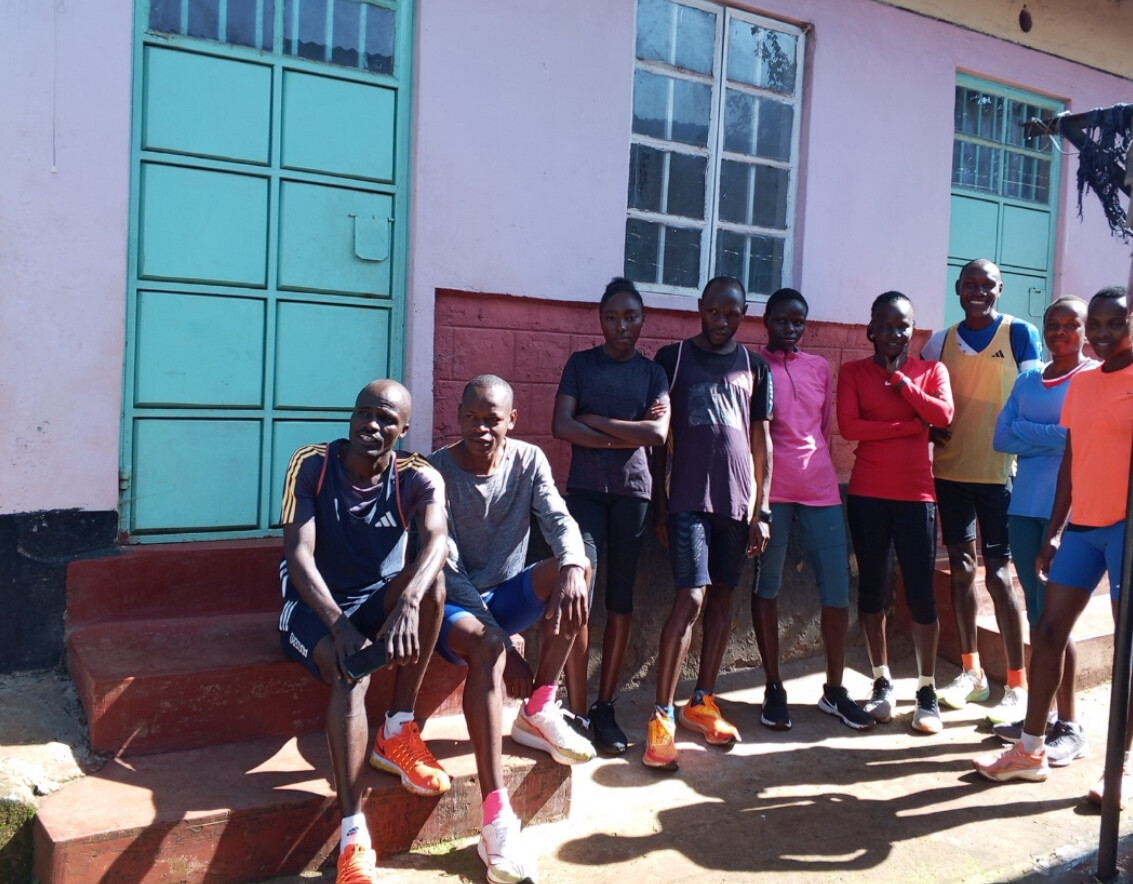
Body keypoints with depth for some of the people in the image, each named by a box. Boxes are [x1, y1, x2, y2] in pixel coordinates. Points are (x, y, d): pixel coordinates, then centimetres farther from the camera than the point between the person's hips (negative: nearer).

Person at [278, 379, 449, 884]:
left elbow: (436, 540, -30)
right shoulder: (311, 464, -11)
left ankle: (398, 731, -18)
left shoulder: (417, 478, -9)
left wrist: (408, 604, -50)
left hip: (377, 600, 2)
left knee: (430, 579, -30)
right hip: (314, 604, -2)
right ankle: (354, 837, -34)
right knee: (351, 672, -33)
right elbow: (299, 554, -21)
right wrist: (339, 624, -37)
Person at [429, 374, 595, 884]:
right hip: (454, 603, -4)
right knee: (485, 647, -38)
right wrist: (504, 641, -28)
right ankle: (497, 818, -40)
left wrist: (571, 569, -44)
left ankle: (539, 712, -13)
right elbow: (448, 571, -20)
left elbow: (560, 522, -19)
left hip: (506, 594, 5)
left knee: (576, 567, -24)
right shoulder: (436, 472, -15)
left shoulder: (529, 461, -3)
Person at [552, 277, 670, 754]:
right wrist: (629, 434, -7)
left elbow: (658, 433, -6)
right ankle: (577, 712, -4)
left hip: (632, 491, 2)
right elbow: (562, 426, -6)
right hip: (585, 488, -2)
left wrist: (596, 420, -7)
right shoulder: (581, 363, 7)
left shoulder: (652, 372, 10)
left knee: (621, 601, 5)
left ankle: (605, 707, 15)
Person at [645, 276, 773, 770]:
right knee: (690, 600, -12)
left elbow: (761, 442, 11)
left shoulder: (754, 368, 10)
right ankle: (661, 718, -7)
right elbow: (658, 437, 1)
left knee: (722, 599, 9)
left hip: (737, 501, 4)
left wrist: (762, 510, 6)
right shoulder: (673, 358, 2)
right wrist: (659, 505, -2)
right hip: (688, 500, -4)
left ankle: (702, 703, 22)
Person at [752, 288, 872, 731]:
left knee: (838, 589, 2)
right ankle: (774, 688, 16)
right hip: (771, 489, -4)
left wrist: (814, 465, 15)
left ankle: (834, 689, 17)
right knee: (766, 587, 4)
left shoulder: (819, 367, 15)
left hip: (821, 487, 4)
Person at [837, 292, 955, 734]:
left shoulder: (931, 370, 8)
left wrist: (899, 379, -8)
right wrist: (911, 425, -12)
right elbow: (848, 425, -10)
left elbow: (943, 415, -10)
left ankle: (927, 691, 10)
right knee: (872, 586, 7)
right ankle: (882, 681, 21)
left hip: (916, 494, 0)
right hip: (867, 494, 1)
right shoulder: (853, 372, 5)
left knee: (920, 590, 0)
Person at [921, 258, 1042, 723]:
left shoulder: (1021, 334, -1)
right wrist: (932, 427, -5)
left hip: (999, 471, -4)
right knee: (961, 567, 10)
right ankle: (971, 671, 24)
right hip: (950, 469, 4)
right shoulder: (941, 341, 9)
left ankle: (1017, 685, 8)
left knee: (997, 572, -3)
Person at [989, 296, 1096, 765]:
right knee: (1037, 614, 12)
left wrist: (1027, 432, -9)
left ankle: (1070, 727, 6)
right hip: (1024, 507, 6)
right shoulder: (1027, 380, 15)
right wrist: (1053, 437, -7)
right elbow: (1001, 437, 5)